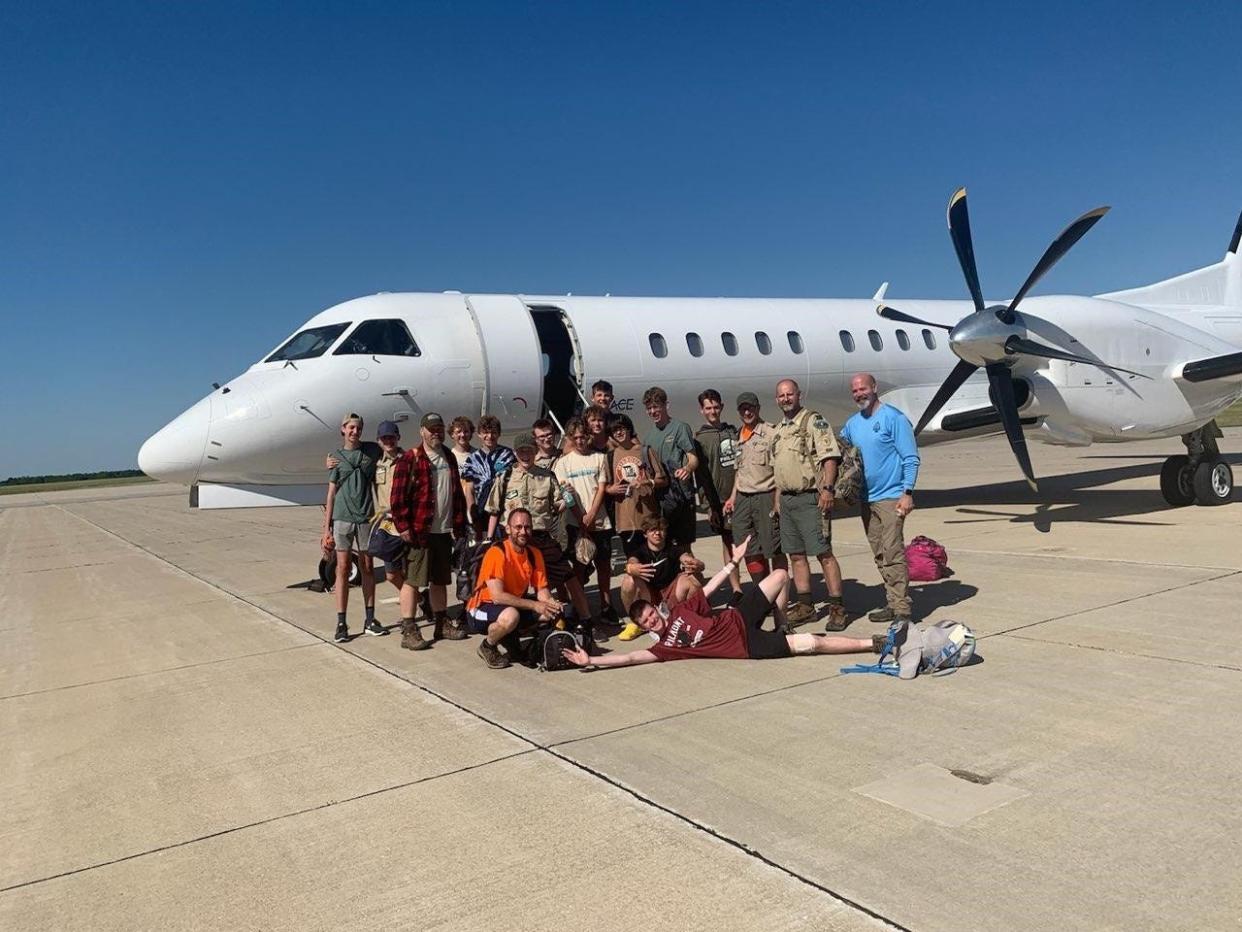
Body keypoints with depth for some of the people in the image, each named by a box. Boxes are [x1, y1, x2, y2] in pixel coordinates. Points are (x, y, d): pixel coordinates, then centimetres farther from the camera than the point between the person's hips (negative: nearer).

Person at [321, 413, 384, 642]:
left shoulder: (372, 451, 5)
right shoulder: (336, 457, 5)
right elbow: (331, 493, 5)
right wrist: (326, 528, 1)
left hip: (366, 517, 1)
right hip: (342, 518, -1)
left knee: (367, 568, 7)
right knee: (343, 568, 0)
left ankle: (370, 619, 15)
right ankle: (341, 623, 4)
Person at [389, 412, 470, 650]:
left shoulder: (449, 459, 15)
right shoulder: (409, 459, -7)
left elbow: (458, 494, 19)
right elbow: (398, 496, -11)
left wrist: (459, 525, 13)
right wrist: (403, 527, -15)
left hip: (444, 531, 6)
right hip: (418, 532, -6)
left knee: (440, 580, 15)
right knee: (413, 580, -2)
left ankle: (442, 623, 27)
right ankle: (408, 630, 4)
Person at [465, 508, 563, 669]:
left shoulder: (534, 554, -2)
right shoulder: (497, 552, -24)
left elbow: (541, 589, 0)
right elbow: (497, 596, -29)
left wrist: (550, 602, -24)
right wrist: (534, 605, -28)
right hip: (482, 610, -7)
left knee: (554, 611, -9)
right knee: (510, 616, -38)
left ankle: (510, 638, 10)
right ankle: (487, 646, -6)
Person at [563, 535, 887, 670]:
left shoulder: (681, 610, 6)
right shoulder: (665, 645, -9)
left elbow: (708, 588, 12)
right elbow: (631, 658, -18)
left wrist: (734, 560, 12)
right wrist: (590, 660, -24)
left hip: (740, 619, 6)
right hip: (748, 645, -6)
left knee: (779, 574, 4)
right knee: (809, 644, -19)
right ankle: (874, 643, -10)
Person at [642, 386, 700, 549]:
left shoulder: (679, 427, -4)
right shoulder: (649, 433, 15)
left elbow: (694, 458, -13)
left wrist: (688, 468, -34)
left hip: (679, 494, -6)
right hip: (656, 495, 6)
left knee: (684, 544, -7)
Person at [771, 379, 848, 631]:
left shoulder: (814, 421, -4)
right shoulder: (778, 430, 19)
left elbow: (830, 457, -13)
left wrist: (827, 489, -23)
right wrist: (777, 500, 19)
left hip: (810, 498, -8)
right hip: (786, 499, 8)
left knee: (824, 553, -7)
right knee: (796, 555, 10)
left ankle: (837, 607, -3)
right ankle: (805, 606, 18)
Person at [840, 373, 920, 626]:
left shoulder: (893, 418, -6)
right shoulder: (852, 424, 12)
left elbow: (911, 458, -9)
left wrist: (907, 493, -15)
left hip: (891, 497, -7)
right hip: (865, 499, 7)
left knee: (893, 553, -11)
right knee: (880, 556, 11)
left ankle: (902, 609, -8)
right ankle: (893, 604, 19)